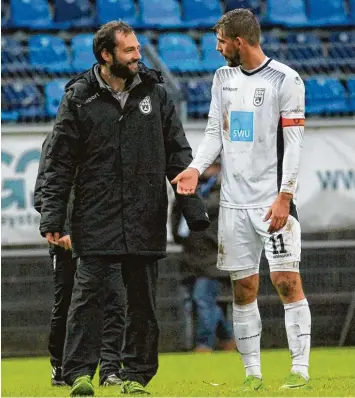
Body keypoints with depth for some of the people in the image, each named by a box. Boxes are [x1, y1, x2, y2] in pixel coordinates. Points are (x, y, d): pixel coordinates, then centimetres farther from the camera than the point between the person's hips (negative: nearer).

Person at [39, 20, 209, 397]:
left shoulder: (155, 93, 8)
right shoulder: (79, 98, 0)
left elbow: (178, 155, 11)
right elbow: (59, 163, 0)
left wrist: (194, 210, 4)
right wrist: (52, 217, -7)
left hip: (145, 220, 2)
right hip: (95, 220, -2)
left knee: (142, 298, 6)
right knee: (88, 294, -5)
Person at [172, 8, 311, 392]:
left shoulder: (284, 80, -6)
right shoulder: (223, 79, 13)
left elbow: (293, 142, -9)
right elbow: (214, 132, 14)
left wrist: (285, 196, -16)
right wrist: (196, 168, -4)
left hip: (274, 200, -6)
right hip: (234, 201, 6)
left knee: (286, 281, -10)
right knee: (243, 288, 5)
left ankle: (300, 369, -6)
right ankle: (252, 373, 10)